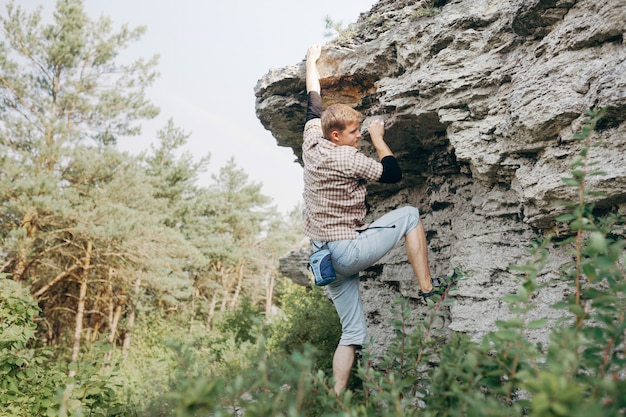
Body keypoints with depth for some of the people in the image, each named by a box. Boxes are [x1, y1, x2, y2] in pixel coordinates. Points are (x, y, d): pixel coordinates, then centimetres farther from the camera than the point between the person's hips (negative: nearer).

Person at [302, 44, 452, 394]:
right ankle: (427, 286, 7)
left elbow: (314, 104, 22)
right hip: (348, 251, -8)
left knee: (353, 333, 13)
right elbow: (394, 174, -2)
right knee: (409, 215, 6)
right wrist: (378, 138, 9)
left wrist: (312, 61, 35)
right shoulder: (349, 158, -14)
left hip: (325, 255, 8)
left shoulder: (311, 143, 6)